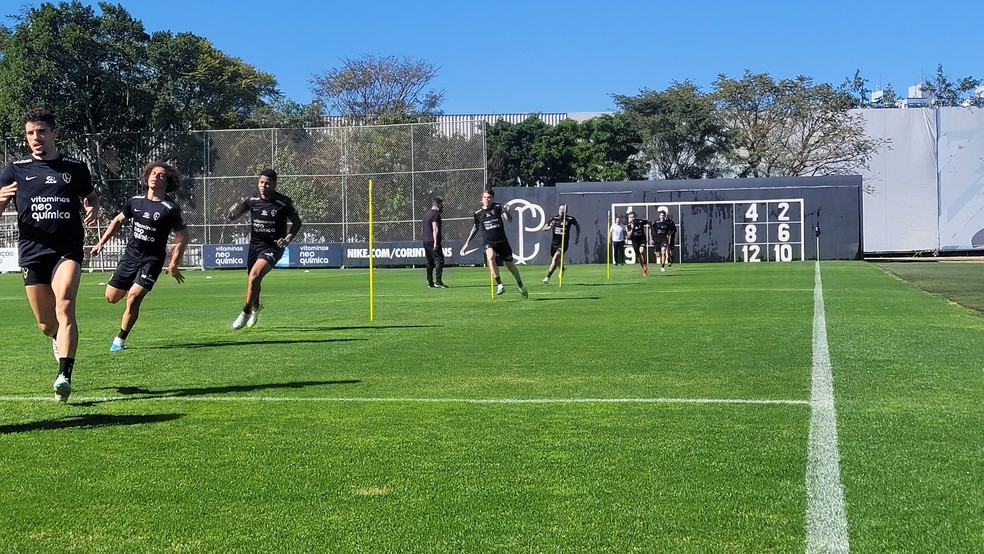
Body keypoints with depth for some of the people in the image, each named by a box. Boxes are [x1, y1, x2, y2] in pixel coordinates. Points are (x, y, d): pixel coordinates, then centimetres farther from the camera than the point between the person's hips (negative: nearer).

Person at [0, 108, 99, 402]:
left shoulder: (76, 168, 9)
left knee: (64, 305, -24)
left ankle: (64, 376, -29)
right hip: (32, 251, 1)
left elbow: (91, 196, 24)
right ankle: (59, 339, 44)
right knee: (46, 325, 6)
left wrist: (93, 209, 0)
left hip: (68, 248, -1)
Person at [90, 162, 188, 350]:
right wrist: (102, 242, 12)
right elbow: (118, 220, 18)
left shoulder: (170, 208, -11)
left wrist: (173, 265, -14)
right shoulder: (135, 201, 3)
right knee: (111, 297, 7)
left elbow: (182, 237, -8)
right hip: (130, 256, 5)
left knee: (133, 297, -20)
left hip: (152, 260, -5)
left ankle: (120, 339, -3)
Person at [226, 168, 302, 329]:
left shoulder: (284, 202, -10)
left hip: (273, 247, -5)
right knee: (252, 280, 16)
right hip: (255, 245, 5)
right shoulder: (252, 201, -2)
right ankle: (256, 306, 50)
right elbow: (232, 217, 3)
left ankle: (246, 313, -8)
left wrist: (287, 239, -14)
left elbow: (297, 222, 1)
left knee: (254, 276, -25)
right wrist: (235, 209, -21)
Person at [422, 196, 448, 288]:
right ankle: (438, 281, -16)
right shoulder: (435, 214, -10)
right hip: (432, 241, -10)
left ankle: (430, 282, 12)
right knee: (439, 260, -10)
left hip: (426, 241, 10)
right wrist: (435, 242, -21)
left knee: (430, 262, 11)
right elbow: (435, 229, -18)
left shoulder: (426, 213, 19)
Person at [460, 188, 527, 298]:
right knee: (490, 256, -33)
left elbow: (509, 219, -14)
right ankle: (499, 285, -30)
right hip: (488, 242, 0)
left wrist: (508, 213, -37)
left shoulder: (498, 207, -4)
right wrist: (467, 243, 16)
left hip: (502, 241, 0)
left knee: (510, 265, 10)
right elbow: (475, 228, 16)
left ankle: (521, 286, 36)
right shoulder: (478, 213, 1)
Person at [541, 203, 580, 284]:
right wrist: (550, 227, -29)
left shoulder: (570, 219, -6)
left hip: (564, 243, -3)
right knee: (555, 261, 16)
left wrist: (577, 237, 12)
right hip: (554, 243, 3)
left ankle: (548, 277, -19)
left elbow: (577, 225, 15)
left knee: (555, 258, -24)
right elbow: (544, 228, -8)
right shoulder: (554, 219, -5)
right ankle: (562, 267, 52)